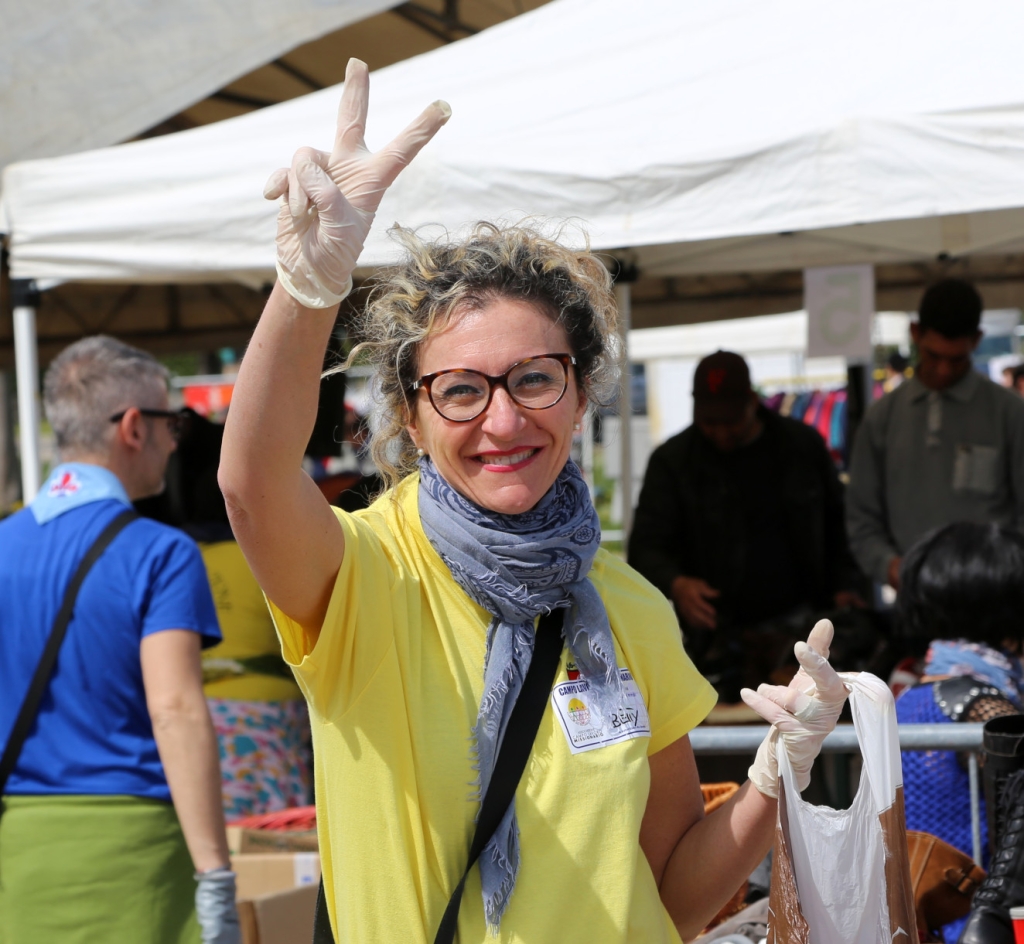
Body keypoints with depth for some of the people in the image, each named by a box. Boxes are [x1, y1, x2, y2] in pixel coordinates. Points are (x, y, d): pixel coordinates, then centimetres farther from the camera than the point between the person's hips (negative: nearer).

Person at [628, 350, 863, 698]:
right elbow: (646, 548, -3)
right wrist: (675, 584, -23)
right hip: (718, 638, -2)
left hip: (798, 620, 2)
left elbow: (838, 521, 17)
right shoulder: (672, 460, 1)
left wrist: (843, 586, 4)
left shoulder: (803, 445, 7)